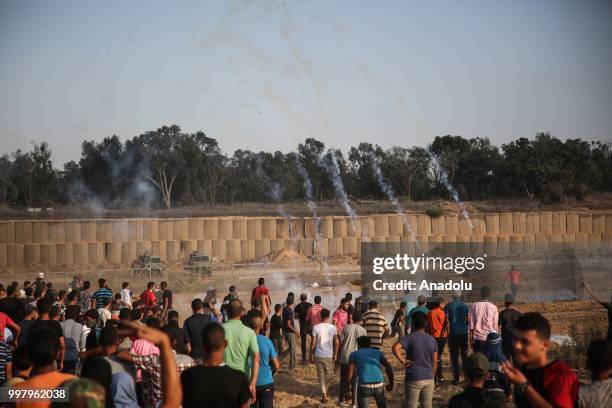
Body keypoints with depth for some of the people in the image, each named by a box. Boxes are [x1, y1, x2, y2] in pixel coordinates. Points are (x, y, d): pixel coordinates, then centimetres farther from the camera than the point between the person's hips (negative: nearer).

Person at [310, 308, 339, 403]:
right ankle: (325, 391, 33)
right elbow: (336, 343, -2)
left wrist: (311, 355, 3)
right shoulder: (333, 328, -6)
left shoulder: (316, 327, -9)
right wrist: (335, 354, 12)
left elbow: (313, 343, -8)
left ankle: (324, 395, -1)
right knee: (328, 375, 19)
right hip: (329, 355, 1)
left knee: (321, 375, 7)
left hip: (318, 355, -1)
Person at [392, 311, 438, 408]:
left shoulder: (409, 338, -9)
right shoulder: (432, 340, 6)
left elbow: (395, 347, -28)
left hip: (414, 379, -4)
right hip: (429, 379, 4)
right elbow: (434, 362, 9)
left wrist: (402, 360, -16)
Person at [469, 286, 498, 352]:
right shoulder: (493, 307, -5)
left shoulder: (474, 306, -2)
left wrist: (471, 339, 8)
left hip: (477, 337, 1)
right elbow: (495, 325, 0)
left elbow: (471, 324, 1)